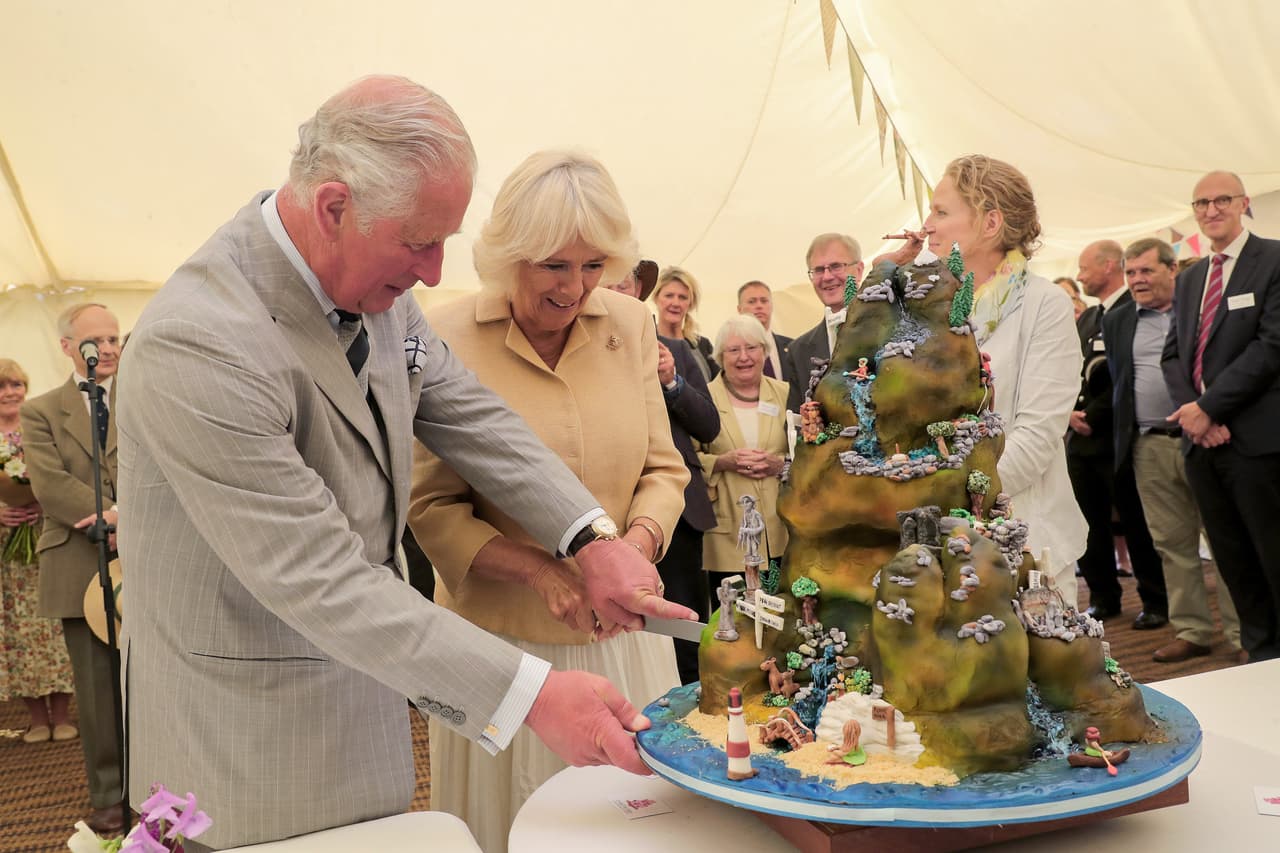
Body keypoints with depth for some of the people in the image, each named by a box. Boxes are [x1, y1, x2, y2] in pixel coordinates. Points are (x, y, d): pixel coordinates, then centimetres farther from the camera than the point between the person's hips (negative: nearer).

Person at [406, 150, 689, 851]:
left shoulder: (630, 326, -1)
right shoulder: (446, 339, -11)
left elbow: (662, 469, 4)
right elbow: (430, 506, -8)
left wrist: (636, 543, -16)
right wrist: (539, 571, -21)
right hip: (502, 642, -2)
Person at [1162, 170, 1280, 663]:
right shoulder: (1189, 279, 17)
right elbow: (1173, 354, 12)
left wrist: (1208, 407, -14)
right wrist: (1191, 411, -5)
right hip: (1202, 438, 6)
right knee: (1232, 561, 12)